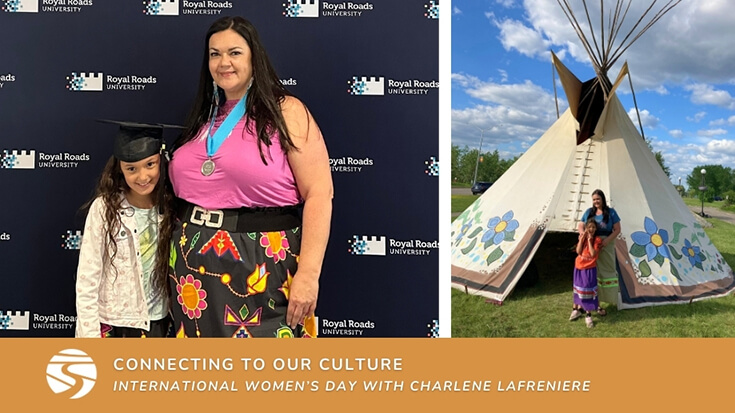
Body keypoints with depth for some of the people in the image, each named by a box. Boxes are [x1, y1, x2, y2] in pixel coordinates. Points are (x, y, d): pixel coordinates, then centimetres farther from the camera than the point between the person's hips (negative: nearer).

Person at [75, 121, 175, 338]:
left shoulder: (169, 208, -4)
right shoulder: (104, 208, -13)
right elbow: (87, 279, -10)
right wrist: (89, 335, -11)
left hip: (158, 324, 3)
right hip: (112, 325, -3)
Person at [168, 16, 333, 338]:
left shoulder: (286, 112, -6)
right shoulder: (204, 117, 13)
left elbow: (319, 194, -13)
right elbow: (187, 190, 17)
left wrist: (308, 273, -20)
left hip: (262, 265, -6)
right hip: (196, 264, 6)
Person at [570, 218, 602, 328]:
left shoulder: (597, 240, -9)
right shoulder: (582, 237, 2)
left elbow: (593, 254, -21)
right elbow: (578, 252, -9)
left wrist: (589, 240, -19)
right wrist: (582, 239, -15)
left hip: (590, 269, -4)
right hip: (579, 267, 4)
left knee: (588, 291, -4)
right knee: (579, 289, 16)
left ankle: (588, 315, 3)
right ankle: (577, 309, 32)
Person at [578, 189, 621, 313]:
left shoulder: (611, 212, 1)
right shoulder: (589, 212, 8)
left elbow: (617, 229, -1)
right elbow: (580, 226, 12)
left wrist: (607, 240, -15)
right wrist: (582, 233, -12)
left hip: (606, 247, -1)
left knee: (606, 271, 1)